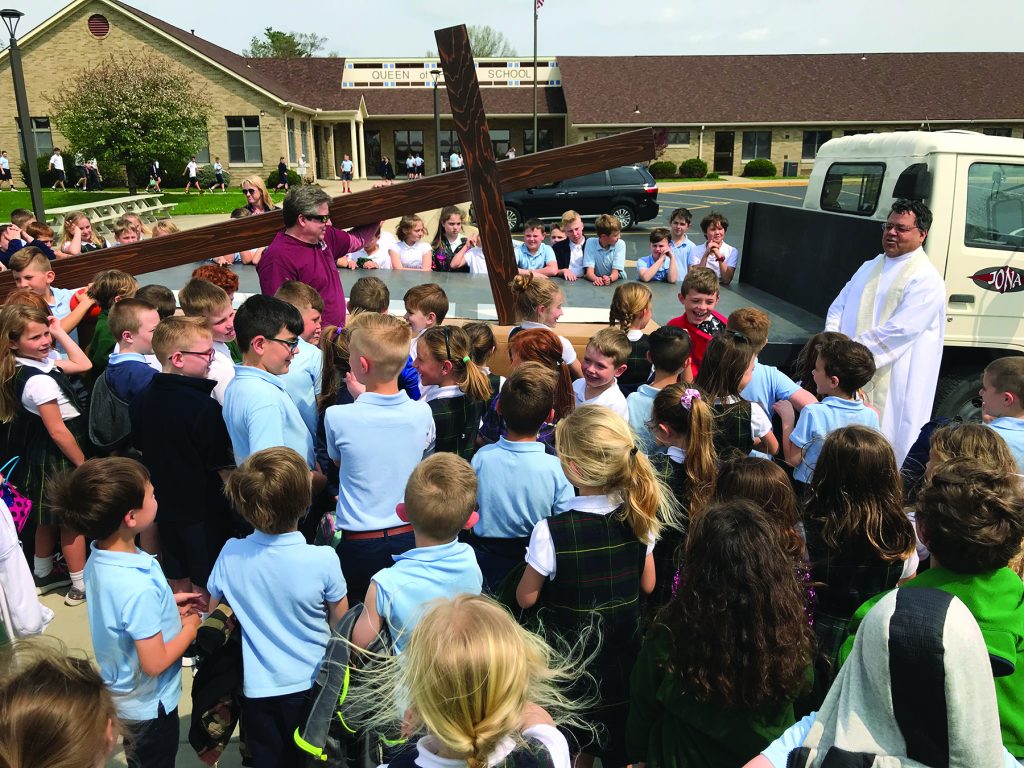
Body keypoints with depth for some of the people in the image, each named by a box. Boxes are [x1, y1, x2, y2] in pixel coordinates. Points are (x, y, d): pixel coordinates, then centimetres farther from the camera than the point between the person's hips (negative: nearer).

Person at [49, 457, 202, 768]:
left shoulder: (99, 558, -13)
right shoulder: (138, 588, -39)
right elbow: (155, 663, -30)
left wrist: (167, 605, 1)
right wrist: (190, 627, -15)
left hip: (123, 693, 7)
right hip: (149, 704, -7)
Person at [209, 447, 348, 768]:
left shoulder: (230, 555, -18)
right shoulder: (324, 560, -24)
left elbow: (214, 612, 0)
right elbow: (340, 622, -8)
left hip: (258, 687, 2)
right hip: (310, 684, -1)